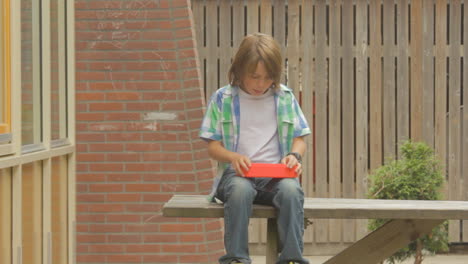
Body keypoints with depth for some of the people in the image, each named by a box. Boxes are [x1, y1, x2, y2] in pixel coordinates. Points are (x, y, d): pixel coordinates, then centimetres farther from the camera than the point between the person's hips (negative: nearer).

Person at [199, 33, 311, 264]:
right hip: (238, 173, -1)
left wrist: (294, 155, -10)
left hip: (276, 174, 1)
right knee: (240, 189, -39)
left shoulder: (285, 98, 11)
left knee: (291, 189, -35)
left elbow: (299, 139, 14)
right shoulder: (222, 99, 6)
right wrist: (234, 157, -16)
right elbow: (213, 146, 5)